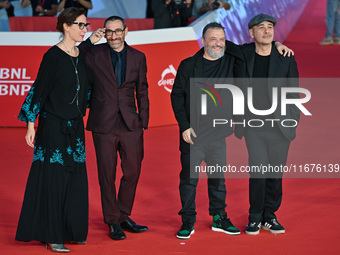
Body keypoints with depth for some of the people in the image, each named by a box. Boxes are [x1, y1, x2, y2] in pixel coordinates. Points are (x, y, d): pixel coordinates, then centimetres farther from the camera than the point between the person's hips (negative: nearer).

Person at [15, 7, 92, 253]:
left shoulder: (82, 56, 8)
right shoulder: (53, 56, -11)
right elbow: (39, 89, -11)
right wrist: (31, 124, -13)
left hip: (75, 126, 7)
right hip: (53, 124, -7)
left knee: (76, 179, 9)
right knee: (53, 178, -3)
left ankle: (72, 230, 19)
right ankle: (52, 235, 3)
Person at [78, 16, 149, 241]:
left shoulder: (138, 57, 8)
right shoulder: (94, 53, 0)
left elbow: (142, 91, 12)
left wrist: (143, 122, 7)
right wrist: (89, 41, -15)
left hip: (130, 124, 2)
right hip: (104, 125, -2)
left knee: (133, 172, 6)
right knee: (107, 175, 3)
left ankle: (123, 216, 23)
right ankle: (113, 222, 16)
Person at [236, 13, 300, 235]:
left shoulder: (286, 58, 0)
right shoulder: (243, 54, -1)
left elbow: (294, 92, 7)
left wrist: (292, 121, 2)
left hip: (280, 125, 1)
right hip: (254, 124, -1)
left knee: (276, 173, 6)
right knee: (258, 170, -10)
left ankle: (269, 216, 22)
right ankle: (255, 217, 5)